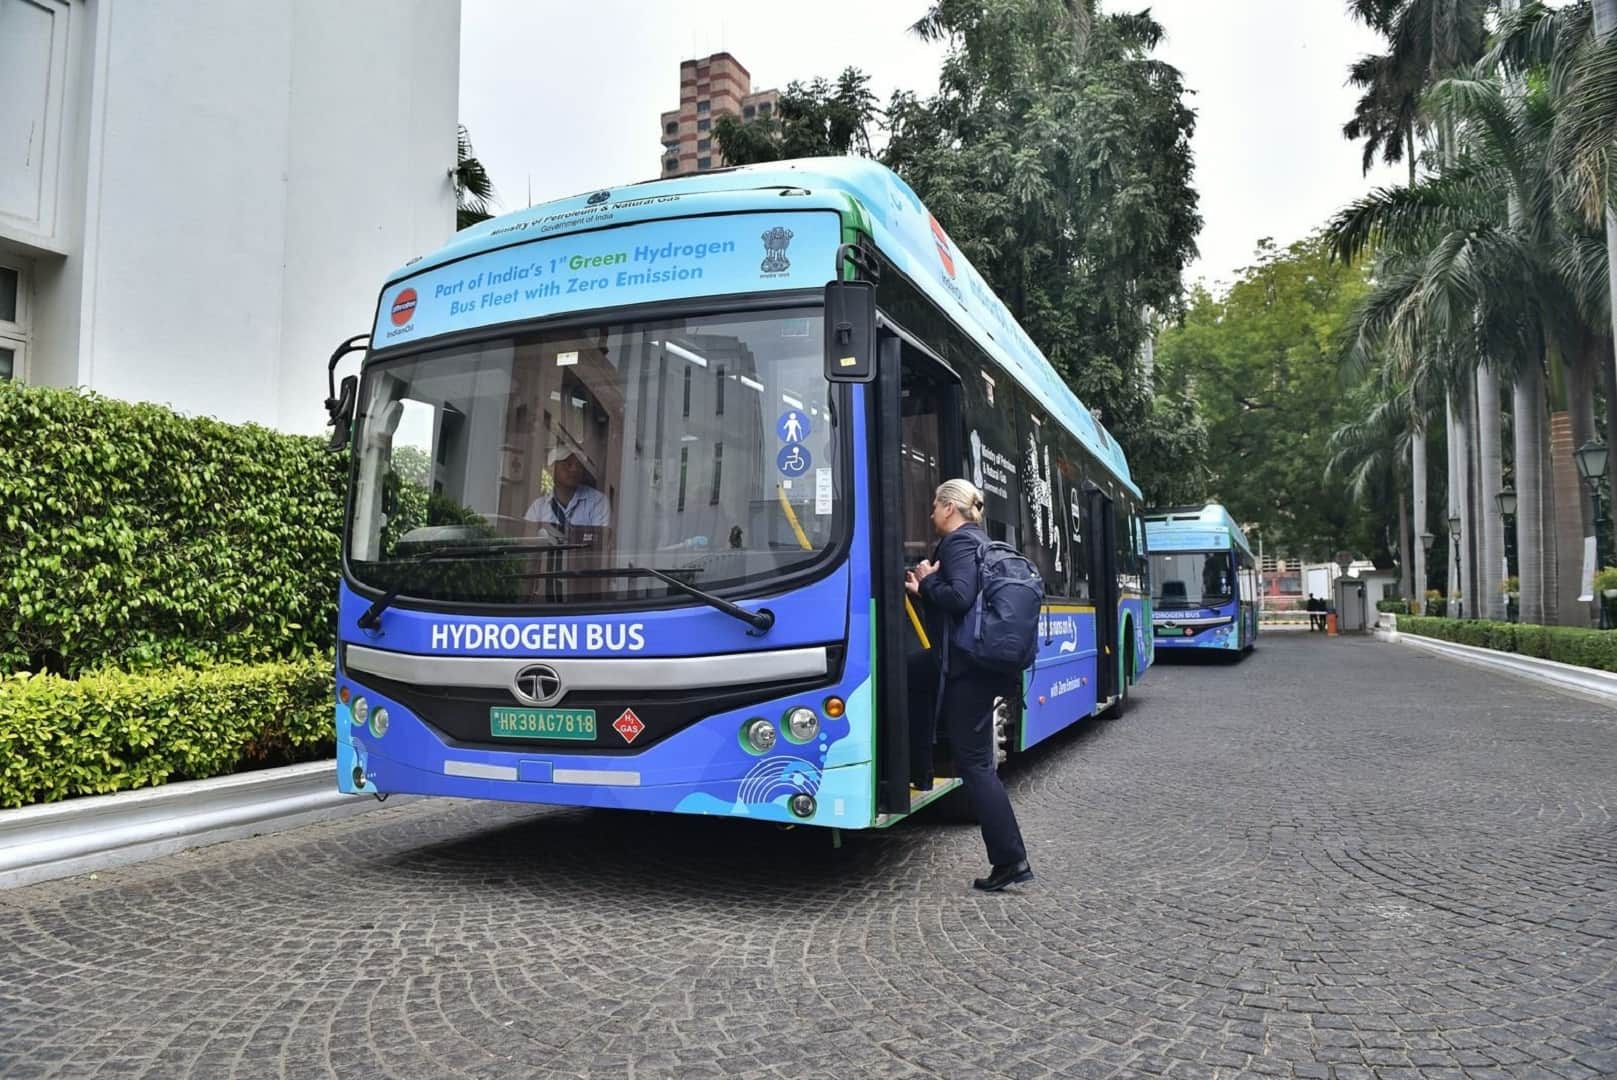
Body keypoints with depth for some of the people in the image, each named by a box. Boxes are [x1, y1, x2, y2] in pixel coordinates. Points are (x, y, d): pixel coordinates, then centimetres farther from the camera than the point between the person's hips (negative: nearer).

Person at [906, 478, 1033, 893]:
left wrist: (928, 580, -8)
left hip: (967, 668, -10)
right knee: (976, 760, 15)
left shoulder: (958, 542, -10)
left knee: (974, 763, -5)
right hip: (983, 665, 10)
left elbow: (960, 598, -24)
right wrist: (924, 591, 9)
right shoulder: (978, 541, 20)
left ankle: (1011, 859, -4)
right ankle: (1008, 859, 17)